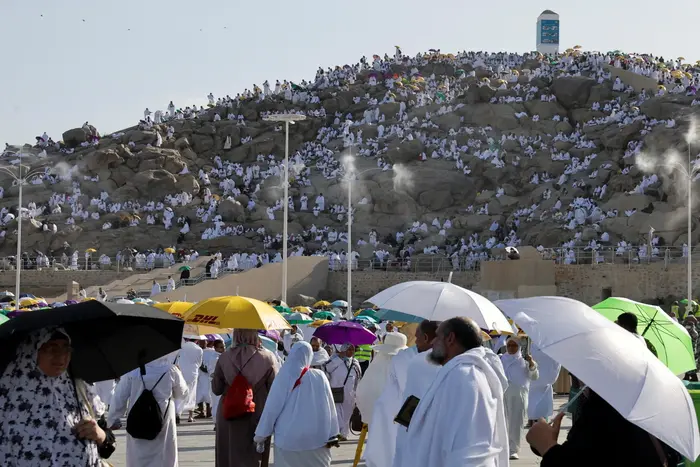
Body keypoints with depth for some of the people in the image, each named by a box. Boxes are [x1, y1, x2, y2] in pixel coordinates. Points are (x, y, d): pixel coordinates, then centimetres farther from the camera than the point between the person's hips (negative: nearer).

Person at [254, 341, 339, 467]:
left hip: (288, 437, -1)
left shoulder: (284, 376, -7)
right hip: (316, 437, 1)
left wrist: (261, 433, 2)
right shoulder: (320, 376, -4)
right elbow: (329, 406, -3)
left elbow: (272, 406, -6)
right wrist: (332, 434, 4)